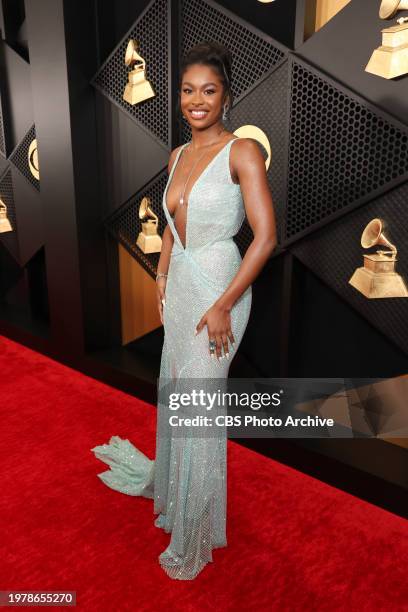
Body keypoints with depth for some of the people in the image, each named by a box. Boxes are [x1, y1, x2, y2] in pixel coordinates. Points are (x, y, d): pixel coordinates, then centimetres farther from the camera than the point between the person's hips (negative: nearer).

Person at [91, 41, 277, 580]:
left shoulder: (242, 152, -12)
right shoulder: (178, 156, 10)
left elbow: (266, 237, -18)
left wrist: (222, 306, -19)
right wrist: (162, 278, 15)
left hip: (220, 291, -7)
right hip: (180, 287, 7)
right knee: (173, 391, 19)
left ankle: (194, 536, 24)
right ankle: (170, 478, 47)